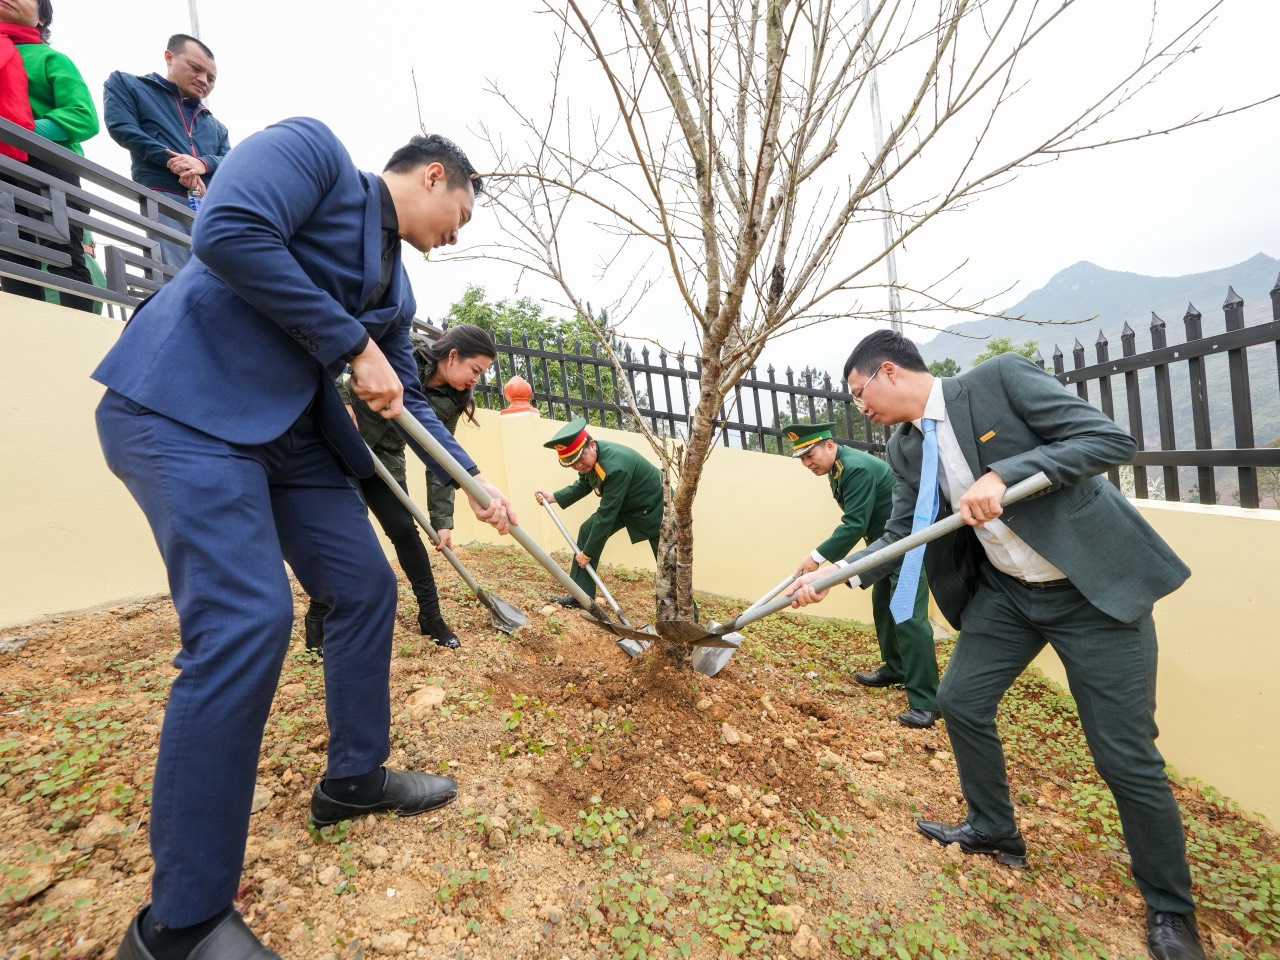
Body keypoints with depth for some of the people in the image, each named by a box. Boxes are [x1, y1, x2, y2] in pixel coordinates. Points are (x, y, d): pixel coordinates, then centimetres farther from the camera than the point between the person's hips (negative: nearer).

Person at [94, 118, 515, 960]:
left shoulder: (397, 288, 18)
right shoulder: (313, 148, 0)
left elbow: (410, 400, 19)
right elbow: (228, 230, -18)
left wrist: (473, 481, 13)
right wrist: (356, 346, -15)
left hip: (292, 436, 9)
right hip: (187, 406, -9)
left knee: (368, 590, 6)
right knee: (247, 619, -19)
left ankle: (355, 778, 25)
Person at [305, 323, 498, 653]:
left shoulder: (451, 401, -8)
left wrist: (442, 520, -8)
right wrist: (342, 401, -34)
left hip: (385, 458, 5)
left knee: (405, 530, 1)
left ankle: (431, 615, 12)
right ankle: (317, 622, 7)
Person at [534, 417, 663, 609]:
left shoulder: (615, 467, -38)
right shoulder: (588, 458, -12)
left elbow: (606, 515, -32)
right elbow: (583, 485, 10)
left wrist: (587, 553, -23)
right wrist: (552, 497, -3)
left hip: (653, 506, -8)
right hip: (623, 504, 8)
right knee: (587, 530, 2)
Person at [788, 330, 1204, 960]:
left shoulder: (1000, 379, -16)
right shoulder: (905, 446, 1)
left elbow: (1112, 439, -18)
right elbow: (901, 534, 2)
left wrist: (1004, 475, -30)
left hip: (1097, 586, -6)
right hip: (1005, 590, 6)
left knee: (1125, 755, 2)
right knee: (961, 699, 9)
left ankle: (1170, 909, 29)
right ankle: (994, 831, 35)